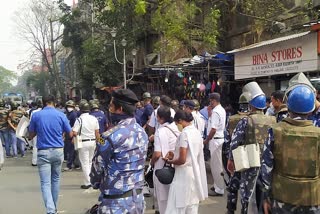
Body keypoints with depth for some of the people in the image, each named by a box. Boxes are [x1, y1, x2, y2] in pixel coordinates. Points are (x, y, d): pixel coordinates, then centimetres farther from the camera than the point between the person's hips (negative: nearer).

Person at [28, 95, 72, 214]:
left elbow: (30, 136, 6)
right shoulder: (61, 115, -3)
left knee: (45, 183, -2)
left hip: (43, 152, -1)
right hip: (58, 151, 2)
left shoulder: (36, 115, -2)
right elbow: (70, 134, 5)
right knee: (55, 179, 18)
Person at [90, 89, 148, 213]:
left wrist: (95, 184, 12)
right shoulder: (142, 132, 3)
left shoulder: (110, 137, -20)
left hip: (116, 202, -7)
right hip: (138, 198, 7)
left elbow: (97, 168, -10)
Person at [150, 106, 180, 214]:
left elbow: (157, 153, -25)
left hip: (163, 166, -7)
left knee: (163, 195, 10)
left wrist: (152, 162, -6)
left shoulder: (161, 131, -22)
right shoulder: (175, 127, -1)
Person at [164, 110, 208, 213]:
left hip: (184, 174, -9)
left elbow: (182, 160, -21)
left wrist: (169, 161, -4)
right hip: (195, 172, 9)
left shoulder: (184, 133, -18)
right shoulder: (197, 132, 7)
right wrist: (174, 155, 11)